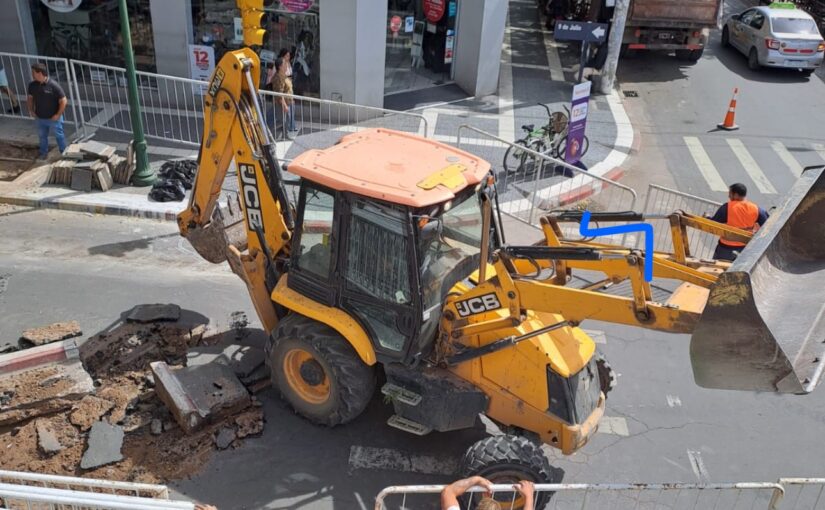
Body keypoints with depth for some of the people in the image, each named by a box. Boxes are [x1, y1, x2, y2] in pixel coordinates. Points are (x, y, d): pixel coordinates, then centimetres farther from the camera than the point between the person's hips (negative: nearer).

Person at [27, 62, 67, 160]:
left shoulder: (53, 85, -24)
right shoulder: (32, 85, -7)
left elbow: (63, 101, -19)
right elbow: (30, 98, 11)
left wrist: (58, 115, -16)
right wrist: (31, 110, 4)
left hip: (54, 118, -5)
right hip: (40, 118, 5)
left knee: (59, 136, 13)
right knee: (42, 136, 21)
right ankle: (43, 153, 39)